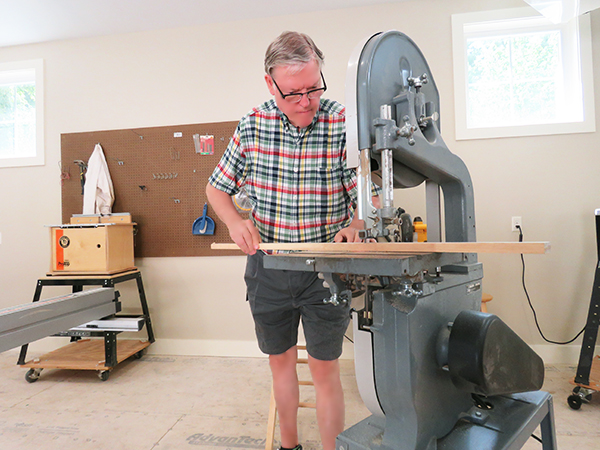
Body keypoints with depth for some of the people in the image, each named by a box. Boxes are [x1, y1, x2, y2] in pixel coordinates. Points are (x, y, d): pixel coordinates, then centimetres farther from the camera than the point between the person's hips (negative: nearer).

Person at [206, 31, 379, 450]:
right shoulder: (253, 124, -5)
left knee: (325, 371, 5)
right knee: (281, 360, 19)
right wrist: (236, 222, -14)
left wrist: (353, 227, -27)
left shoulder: (344, 124, -12)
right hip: (267, 265, 4)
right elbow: (217, 187, 5)